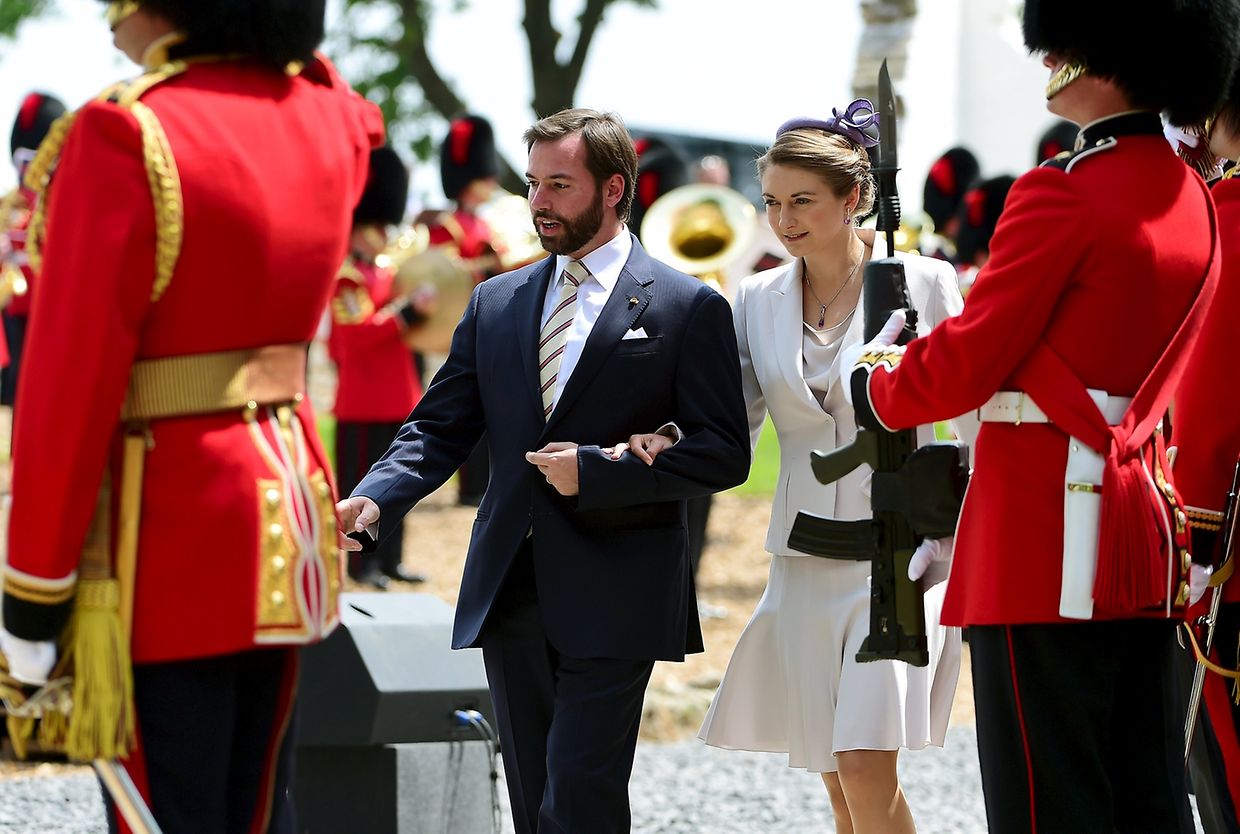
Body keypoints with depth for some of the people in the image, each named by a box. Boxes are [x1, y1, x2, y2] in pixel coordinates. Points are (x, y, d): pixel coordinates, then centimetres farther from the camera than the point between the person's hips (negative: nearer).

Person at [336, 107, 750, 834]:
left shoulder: (688, 308, -1)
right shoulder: (496, 303, 13)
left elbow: (724, 453, -5)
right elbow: (441, 427, 10)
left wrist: (597, 470, -15)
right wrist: (374, 500, -9)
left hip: (613, 601, -5)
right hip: (512, 592, 5)